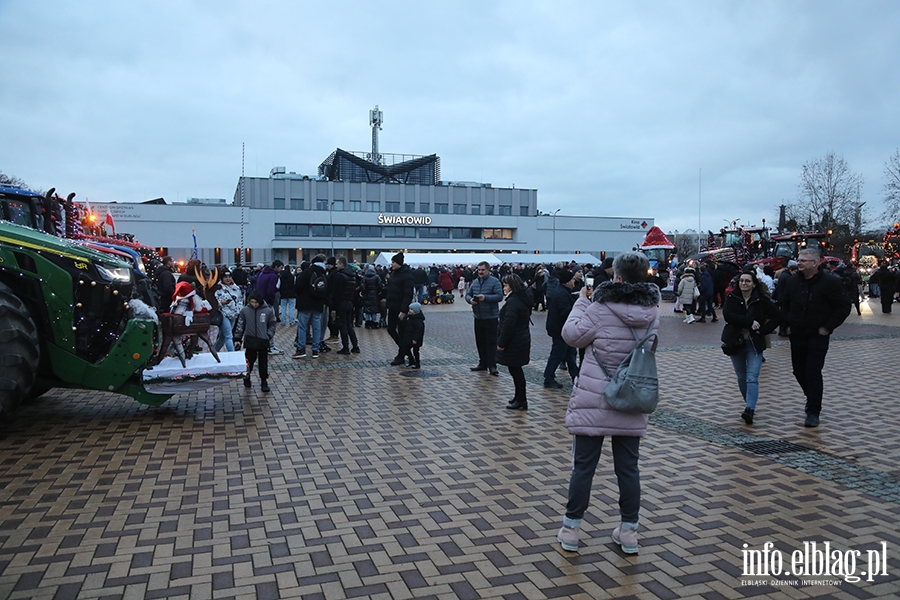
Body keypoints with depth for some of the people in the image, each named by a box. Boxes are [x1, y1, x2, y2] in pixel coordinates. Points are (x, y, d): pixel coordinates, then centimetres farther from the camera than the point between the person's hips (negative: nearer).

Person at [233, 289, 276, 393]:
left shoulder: (268, 311, -5)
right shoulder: (245, 310, -3)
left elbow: (272, 325, 5)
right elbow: (240, 325, 5)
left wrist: (268, 337, -7)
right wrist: (237, 339, 3)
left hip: (263, 342, 0)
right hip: (250, 341, 0)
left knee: (263, 363, 6)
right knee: (249, 361, 9)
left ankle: (264, 382, 18)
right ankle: (246, 378, 29)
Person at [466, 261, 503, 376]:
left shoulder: (495, 281, -7)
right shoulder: (475, 282, 12)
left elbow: (499, 296, -16)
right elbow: (467, 294, 15)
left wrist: (485, 298, -26)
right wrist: (470, 300, -8)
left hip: (491, 318, -6)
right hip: (478, 317, 6)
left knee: (491, 342, -2)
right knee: (480, 342, 13)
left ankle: (492, 365, 2)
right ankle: (483, 363, 24)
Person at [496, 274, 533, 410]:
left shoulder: (513, 302, -20)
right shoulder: (524, 299, 12)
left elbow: (508, 325, -24)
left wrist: (501, 343, -17)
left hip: (514, 342, -10)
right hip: (523, 339, 10)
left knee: (515, 369, -1)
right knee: (516, 369, 19)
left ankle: (521, 400, 6)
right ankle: (519, 397, 30)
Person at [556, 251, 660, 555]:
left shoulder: (600, 308, -16)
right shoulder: (652, 312, 1)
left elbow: (572, 335, -7)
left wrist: (581, 301, 5)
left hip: (594, 401, -4)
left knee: (583, 466, 6)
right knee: (628, 468, 13)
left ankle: (570, 530, 16)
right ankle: (629, 532, 22)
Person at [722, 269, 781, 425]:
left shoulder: (761, 299, -4)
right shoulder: (731, 298, -2)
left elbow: (777, 316, 2)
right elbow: (727, 314, -18)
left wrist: (763, 330, -10)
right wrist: (750, 321, -22)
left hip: (755, 344, -2)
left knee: (752, 378, -13)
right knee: (741, 378, 12)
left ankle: (749, 410, -22)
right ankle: (749, 404, 28)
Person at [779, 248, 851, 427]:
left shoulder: (830, 282, -12)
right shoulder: (793, 281, 3)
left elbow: (844, 307, -9)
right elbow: (784, 303, 19)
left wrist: (827, 327, -12)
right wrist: (788, 322, 8)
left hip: (818, 337, -5)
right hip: (797, 336, 5)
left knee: (813, 373, -7)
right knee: (799, 371, 13)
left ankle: (813, 412, 1)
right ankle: (812, 399, 38)